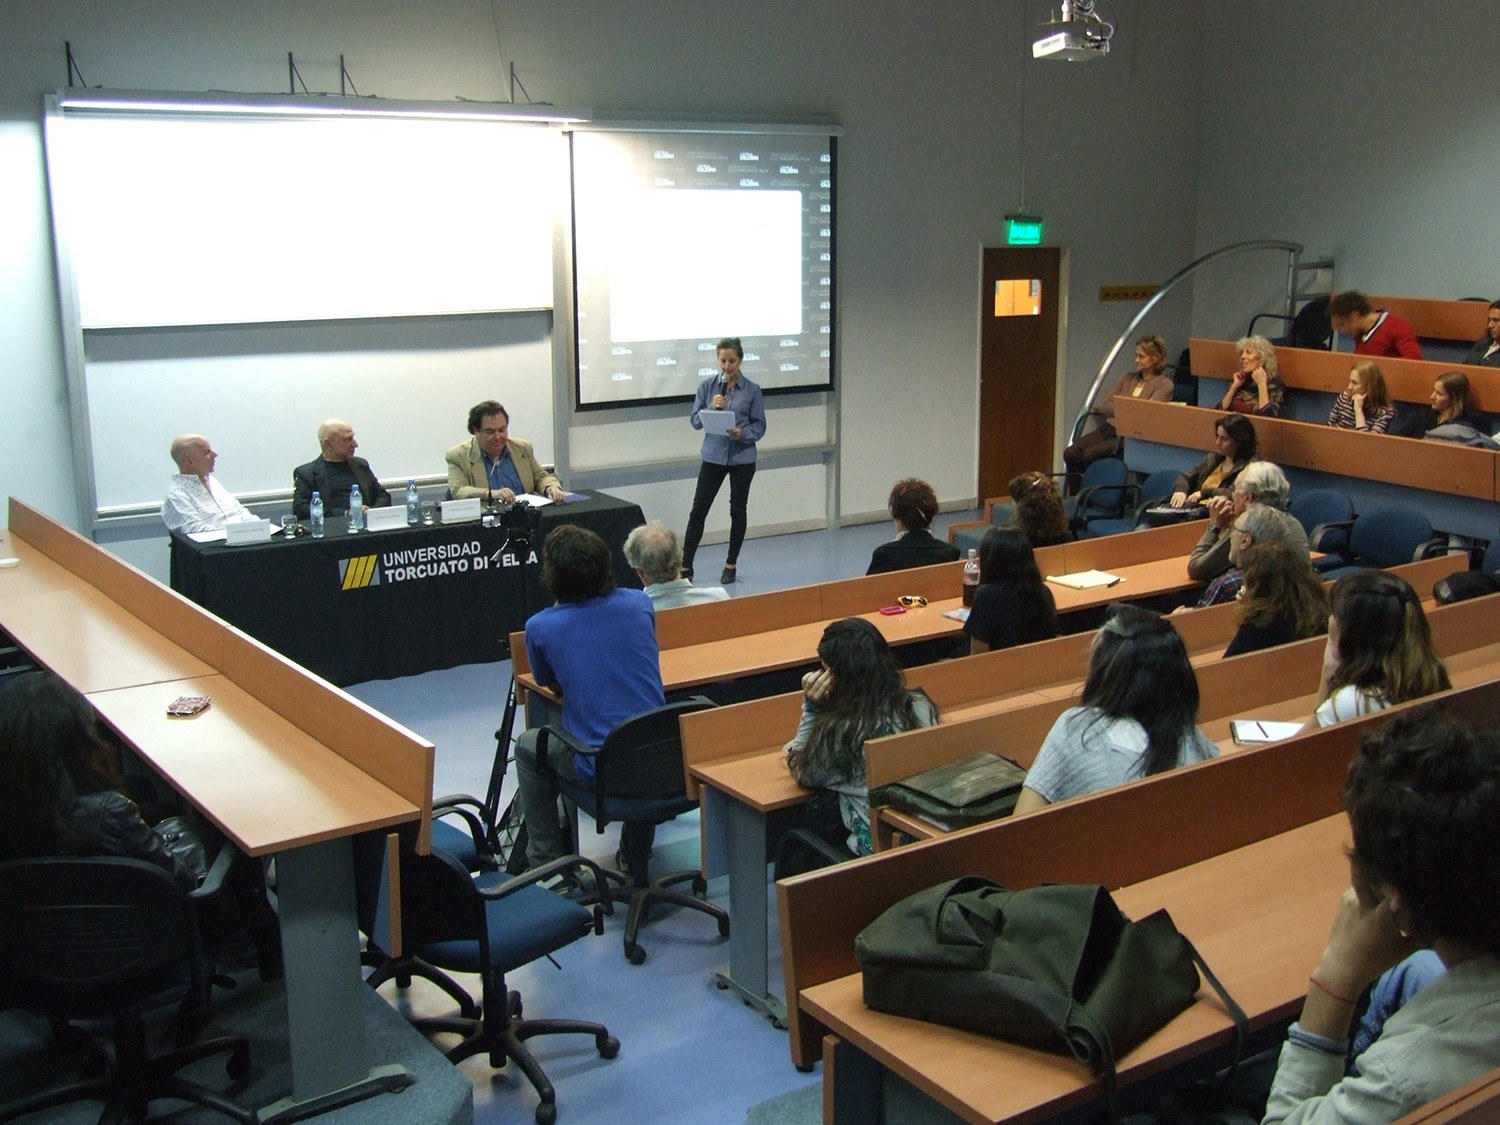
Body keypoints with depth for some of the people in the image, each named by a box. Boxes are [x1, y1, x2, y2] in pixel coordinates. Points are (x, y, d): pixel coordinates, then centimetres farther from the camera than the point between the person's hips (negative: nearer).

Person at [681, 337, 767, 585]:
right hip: (713, 456, 1)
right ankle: (686, 566, 5)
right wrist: (712, 408, -19)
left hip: (742, 458, 0)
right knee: (699, 509, -1)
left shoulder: (752, 390, -4)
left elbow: (759, 426, -3)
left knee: (737, 510, 9)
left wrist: (742, 433, -21)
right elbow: (695, 420, -1)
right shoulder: (707, 385, -1)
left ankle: (731, 565, 23)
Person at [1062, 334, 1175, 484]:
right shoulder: (1128, 377, 21)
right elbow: (1103, 404, 13)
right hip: (1109, 427, 6)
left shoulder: (1164, 384, 2)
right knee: (1070, 453, -17)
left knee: (1089, 454, -29)